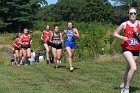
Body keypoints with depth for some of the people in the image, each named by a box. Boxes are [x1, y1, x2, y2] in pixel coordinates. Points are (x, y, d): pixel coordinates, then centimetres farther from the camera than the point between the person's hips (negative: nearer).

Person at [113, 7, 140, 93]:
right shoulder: (124, 24, -4)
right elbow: (115, 34, 4)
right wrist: (122, 37, -13)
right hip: (127, 49, -4)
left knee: (129, 68, 14)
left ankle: (123, 85, 36)